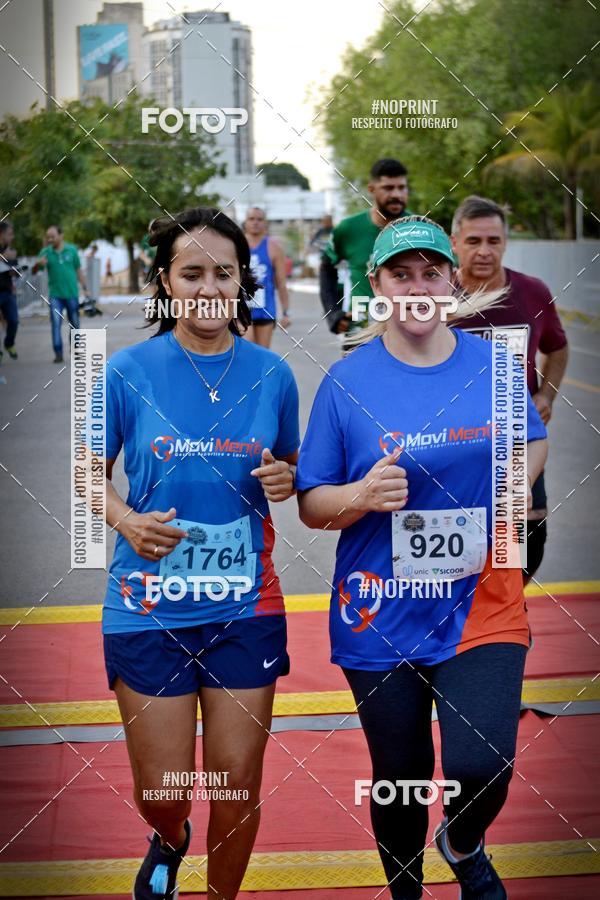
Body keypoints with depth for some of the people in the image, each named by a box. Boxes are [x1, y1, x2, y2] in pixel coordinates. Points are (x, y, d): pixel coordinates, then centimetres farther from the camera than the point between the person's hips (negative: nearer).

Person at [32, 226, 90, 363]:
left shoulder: (72, 250, -1)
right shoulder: (45, 252, -3)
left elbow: (78, 270, 7)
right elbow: (34, 271, -7)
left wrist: (85, 288, 5)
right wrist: (38, 264, -30)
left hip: (72, 294, 1)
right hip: (55, 295, -1)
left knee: (75, 324, 11)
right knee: (56, 323, -10)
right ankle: (58, 353, -10)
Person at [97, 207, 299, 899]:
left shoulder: (271, 374, 2)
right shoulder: (130, 370, -4)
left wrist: (284, 481, -9)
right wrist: (126, 520, -14)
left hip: (246, 608, 2)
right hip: (149, 607, -1)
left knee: (238, 784, 5)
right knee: (161, 791, 4)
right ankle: (168, 844, 42)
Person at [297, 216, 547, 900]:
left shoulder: (493, 365, 1)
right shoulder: (348, 380, -5)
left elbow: (532, 441, 20)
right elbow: (311, 505, -2)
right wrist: (363, 495, -22)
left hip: (481, 607, 1)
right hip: (383, 618, 0)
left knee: (481, 767, -13)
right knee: (400, 777, 12)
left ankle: (463, 845, 25)